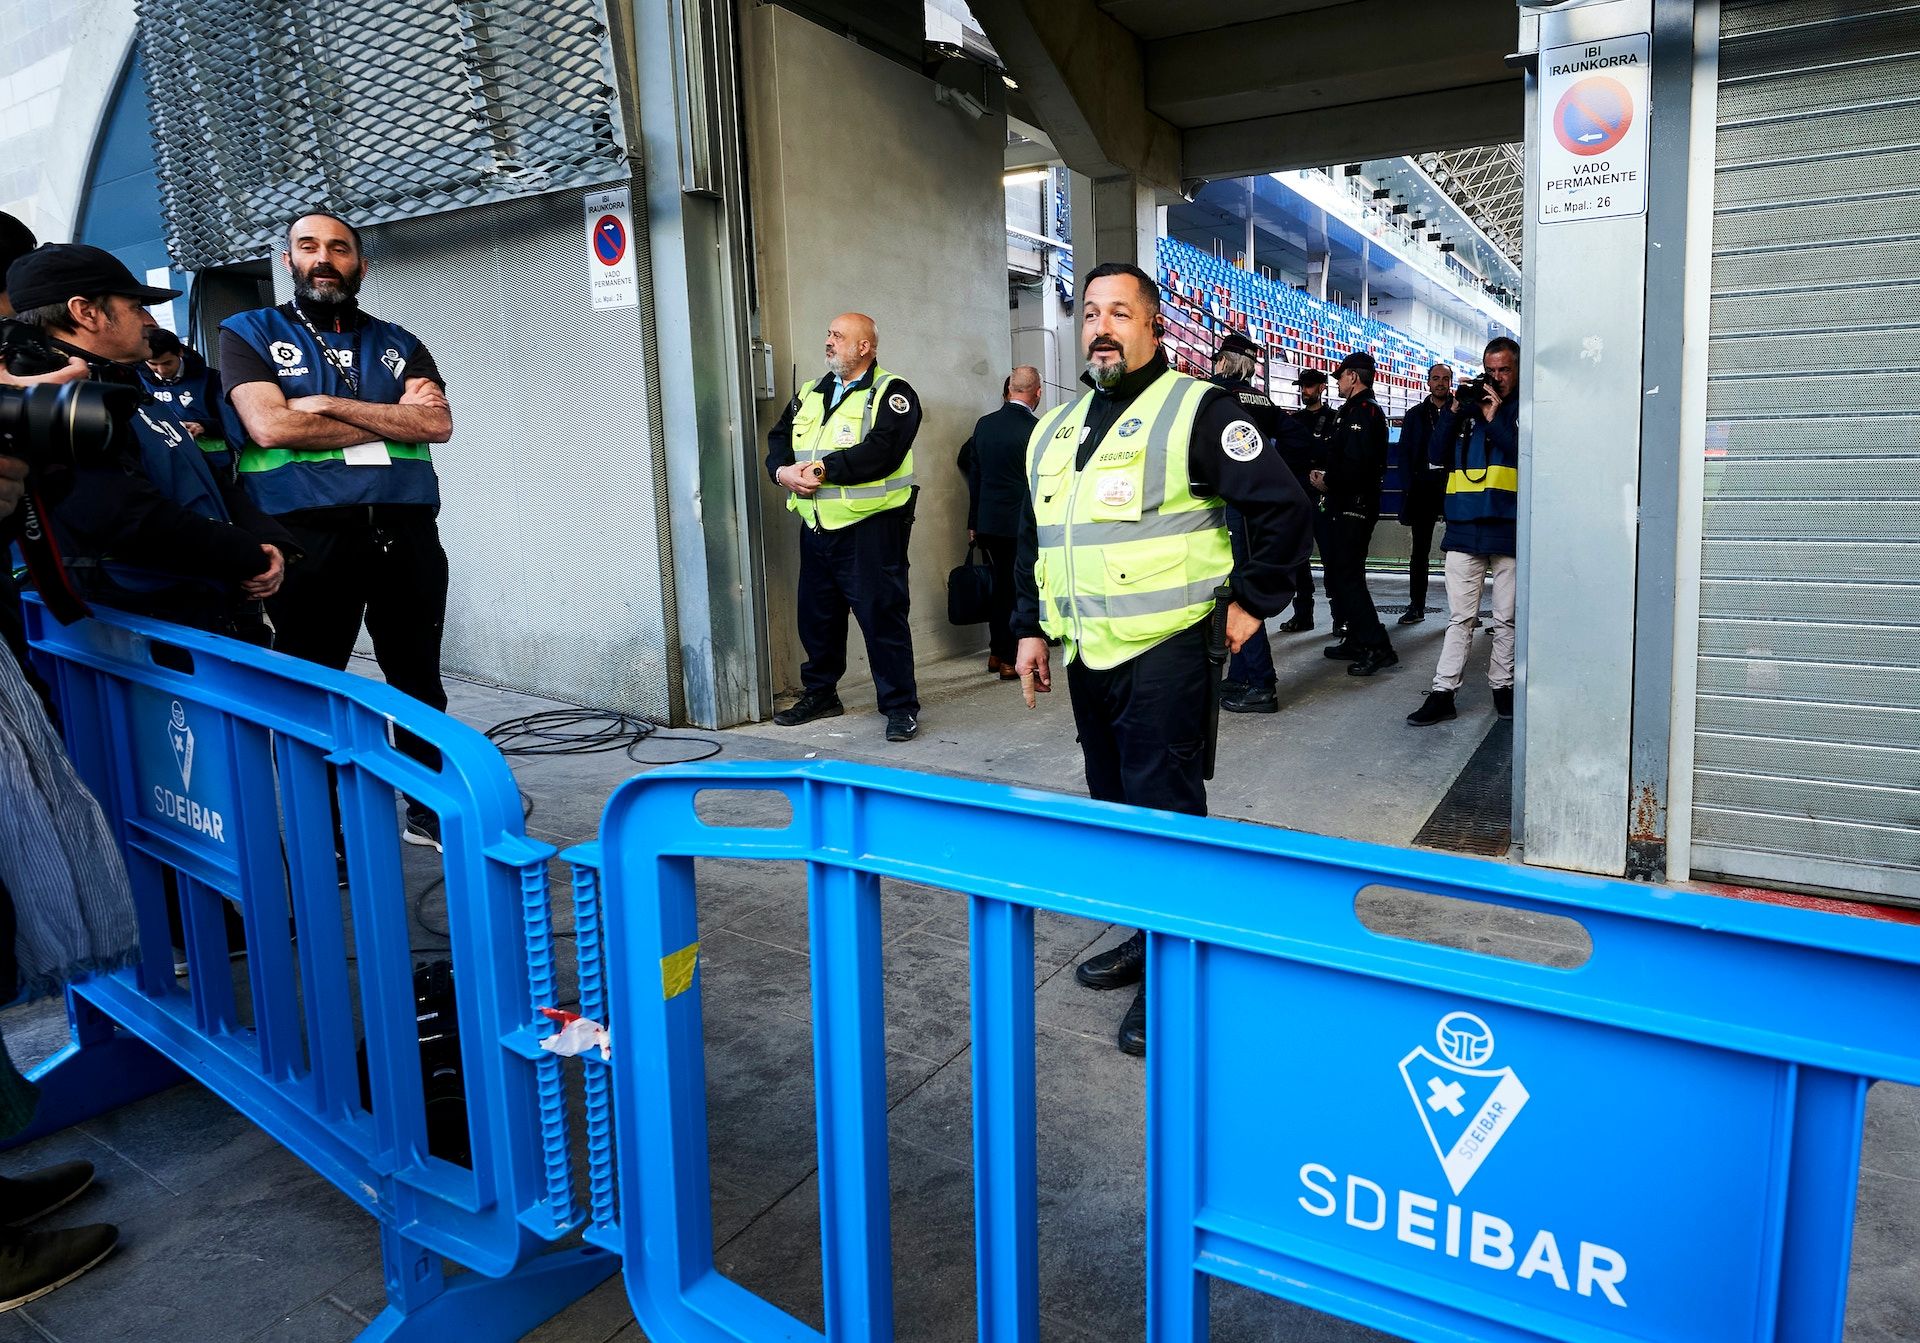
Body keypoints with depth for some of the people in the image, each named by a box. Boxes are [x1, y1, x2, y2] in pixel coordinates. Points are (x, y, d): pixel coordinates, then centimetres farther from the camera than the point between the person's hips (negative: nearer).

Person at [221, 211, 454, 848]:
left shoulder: (398, 343, 16)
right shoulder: (249, 334, 9)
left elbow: (437, 423, -2)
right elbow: (269, 425, -9)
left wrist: (328, 403, -9)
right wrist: (391, 420, -5)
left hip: (406, 532, 3)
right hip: (311, 535, -2)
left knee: (418, 677, 10)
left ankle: (429, 811, 24)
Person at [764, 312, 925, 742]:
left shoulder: (891, 393, -4)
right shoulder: (809, 395, 19)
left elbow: (881, 452, -19)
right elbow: (778, 440, 12)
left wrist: (821, 470, -20)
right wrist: (783, 471, -11)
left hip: (871, 528, -7)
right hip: (816, 529, 7)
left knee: (881, 615, -5)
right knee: (816, 614, 15)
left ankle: (901, 706, 4)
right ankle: (819, 694, 31)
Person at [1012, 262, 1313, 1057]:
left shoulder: (1196, 411, -7)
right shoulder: (1054, 430, 15)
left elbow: (1284, 507, -9)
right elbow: (1034, 539, 22)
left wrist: (1250, 603, -8)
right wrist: (1031, 627, 15)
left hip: (1165, 655, -7)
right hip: (1088, 658, 8)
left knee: (1165, 812, -4)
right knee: (1114, 804, 16)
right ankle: (1146, 938, 32)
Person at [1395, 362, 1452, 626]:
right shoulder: (1415, 414, 12)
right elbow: (1405, 453, 7)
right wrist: (1407, 488, -1)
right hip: (1423, 484, 2)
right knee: (1420, 549, 6)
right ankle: (1416, 606, 12)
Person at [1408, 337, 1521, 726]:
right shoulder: (1469, 406, 12)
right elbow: (1438, 456, 7)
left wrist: (1495, 419, -11)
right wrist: (1454, 411, -2)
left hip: (1509, 529, -2)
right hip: (1465, 528, 2)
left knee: (1506, 619, 8)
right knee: (1460, 617, 2)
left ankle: (1501, 686, 20)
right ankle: (1442, 693, 0)